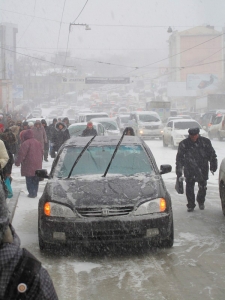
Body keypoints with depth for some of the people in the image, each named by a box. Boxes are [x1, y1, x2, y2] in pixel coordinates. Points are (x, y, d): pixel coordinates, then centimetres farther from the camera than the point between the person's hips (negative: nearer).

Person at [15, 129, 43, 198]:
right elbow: (41, 153, 20)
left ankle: (32, 193, -1)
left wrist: (17, 162, -4)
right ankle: (34, 193, 20)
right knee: (35, 180, 14)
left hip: (29, 166, -7)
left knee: (29, 180, 1)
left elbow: (21, 154, -16)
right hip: (37, 166, 7)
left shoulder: (25, 143, -14)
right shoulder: (38, 142, 12)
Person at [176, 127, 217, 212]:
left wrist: (213, 166, 7)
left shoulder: (205, 142, -1)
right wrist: (179, 171, 1)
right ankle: (190, 205, 15)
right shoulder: (184, 144, -2)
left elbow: (212, 155, 9)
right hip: (189, 171, 0)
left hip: (203, 170, 0)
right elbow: (179, 158, 4)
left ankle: (201, 202, 32)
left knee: (202, 187, 5)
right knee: (189, 188, 0)